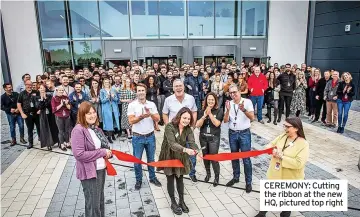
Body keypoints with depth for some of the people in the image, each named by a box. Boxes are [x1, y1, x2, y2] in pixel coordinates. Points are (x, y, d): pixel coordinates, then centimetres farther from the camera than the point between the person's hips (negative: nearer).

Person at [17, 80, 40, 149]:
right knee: (30, 129, 9)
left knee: (39, 128, 8)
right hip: (27, 114, 0)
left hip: (36, 113, 0)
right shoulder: (22, 94, 2)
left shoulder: (36, 92, 2)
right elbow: (19, 104, 2)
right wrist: (22, 114, -5)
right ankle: (30, 143, 19)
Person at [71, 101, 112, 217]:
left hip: (101, 169, 8)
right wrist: (102, 152, -20)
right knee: (93, 205, 4)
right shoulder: (78, 130, -19)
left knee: (100, 200, 23)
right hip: (89, 172, -8)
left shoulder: (95, 128, 5)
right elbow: (79, 154, -26)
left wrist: (107, 153, -4)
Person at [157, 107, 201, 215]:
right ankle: (173, 203, 27)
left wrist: (197, 151, -43)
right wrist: (186, 150, -51)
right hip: (169, 157, -4)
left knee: (180, 179, 16)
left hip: (181, 158, 4)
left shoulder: (188, 129, -8)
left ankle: (182, 201, 33)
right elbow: (172, 143, -35)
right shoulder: (169, 127, -24)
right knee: (171, 180, 10)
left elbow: (192, 142, -21)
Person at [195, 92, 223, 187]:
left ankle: (217, 177, 17)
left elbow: (217, 124, -18)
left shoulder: (219, 110, -7)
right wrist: (205, 115, -20)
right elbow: (198, 125, -8)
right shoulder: (202, 111, 0)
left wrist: (210, 113, -21)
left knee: (214, 158, -4)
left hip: (214, 138, -3)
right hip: (203, 137, 4)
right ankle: (208, 173, 37)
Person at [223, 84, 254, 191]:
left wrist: (244, 110, -34)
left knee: (246, 159, 1)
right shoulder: (229, 104, 1)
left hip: (244, 133, -4)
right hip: (232, 133, 4)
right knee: (234, 157, 16)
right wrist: (228, 110, -20)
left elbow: (252, 118, -17)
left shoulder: (247, 102, -9)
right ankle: (236, 177, 33)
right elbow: (225, 121, -4)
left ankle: (248, 182, 13)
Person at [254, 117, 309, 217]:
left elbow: (298, 163, -28)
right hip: (275, 175, 6)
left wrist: (281, 157, -27)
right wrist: (272, 149, -16)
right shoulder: (282, 136, -3)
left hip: (290, 179, -5)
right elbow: (270, 145, 7)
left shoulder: (303, 144, -21)